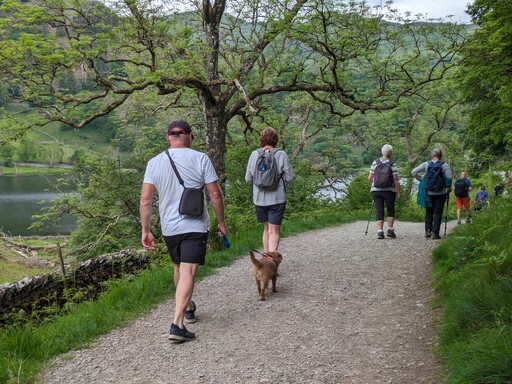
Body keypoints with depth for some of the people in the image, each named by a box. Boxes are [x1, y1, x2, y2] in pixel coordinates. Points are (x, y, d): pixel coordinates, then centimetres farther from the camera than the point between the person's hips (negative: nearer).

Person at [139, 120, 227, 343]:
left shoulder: (154, 163, 0)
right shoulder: (200, 159, -7)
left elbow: (145, 200, -3)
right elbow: (215, 195, -7)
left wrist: (145, 230, 4)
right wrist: (221, 222, 5)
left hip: (169, 228, 4)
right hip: (195, 227, -3)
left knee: (179, 269, 22)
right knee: (187, 273, -6)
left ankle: (188, 308, 41)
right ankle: (177, 324, -17)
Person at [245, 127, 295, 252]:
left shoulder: (254, 154, -2)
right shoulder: (281, 155, -10)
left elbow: (248, 179, 2)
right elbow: (290, 178, -7)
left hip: (259, 198, 3)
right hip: (277, 198, -3)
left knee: (266, 228, 19)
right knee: (274, 230, 1)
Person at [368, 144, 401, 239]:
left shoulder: (375, 163, 3)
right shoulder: (392, 164, -5)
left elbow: (370, 178, 3)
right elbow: (395, 179, -8)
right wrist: (398, 192, -1)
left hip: (376, 190, 2)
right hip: (389, 190, -2)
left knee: (379, 211, 3)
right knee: (390, 210, 16)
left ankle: (380, 232, -7)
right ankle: (390, 230, 10)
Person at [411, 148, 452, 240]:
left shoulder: (426, 164, 0)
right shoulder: (444, 165, -3)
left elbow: (413, 172, -4)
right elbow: (449, 178, -9)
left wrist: (421, 180, 7)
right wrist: (448, 188, 7)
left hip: (428, 192, 1)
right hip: (440, 193, -1)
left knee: (429, 212, 16)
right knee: (437, 213, 5)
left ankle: (428, 230, 8)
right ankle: (435, 233, -1)